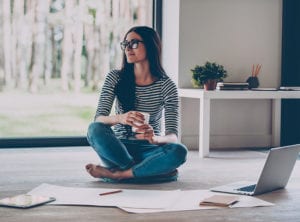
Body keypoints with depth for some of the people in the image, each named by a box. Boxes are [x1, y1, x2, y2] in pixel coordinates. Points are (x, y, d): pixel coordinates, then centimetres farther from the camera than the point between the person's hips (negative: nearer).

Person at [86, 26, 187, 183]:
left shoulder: (166, 86, -5)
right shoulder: (115, 78, -1)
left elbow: (173, 136, -12)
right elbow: (98, 119, -11)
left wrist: (154, 138, -37)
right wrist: (120, 118, -35)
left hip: (149, 151, 0)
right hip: (118, 149, 1)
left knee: (179, 151, -32)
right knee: (95, 129, -30)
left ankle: (114, 174, -26)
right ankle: (145, 171, -23)